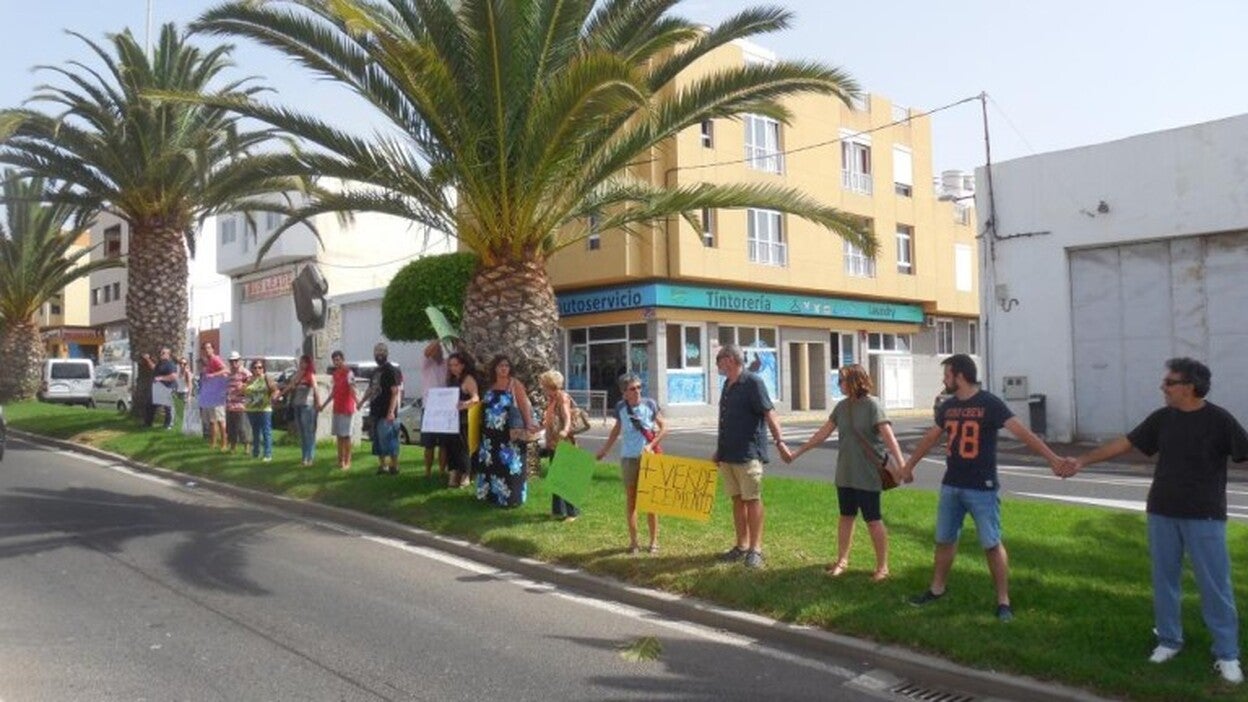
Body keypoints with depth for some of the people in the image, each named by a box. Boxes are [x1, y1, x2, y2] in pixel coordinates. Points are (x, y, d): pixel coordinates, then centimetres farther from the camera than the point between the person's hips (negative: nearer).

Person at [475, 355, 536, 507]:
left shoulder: (515, 384, -6)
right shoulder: (491, 386, 11)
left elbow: (525, 406, -11)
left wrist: (529, 425, -20)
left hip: (510, 434, -6)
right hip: (491, 434, 6)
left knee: (509, 465, -3)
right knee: (491, 464, 12)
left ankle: (511, 497, 5)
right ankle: (492, 494, 24)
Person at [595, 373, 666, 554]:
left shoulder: (650, 404, -8)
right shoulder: (620, 407, -2)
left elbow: (663, 428, -2)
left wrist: (651, 445, -14)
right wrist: (605, 449, 16)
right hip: (628, 457, 2)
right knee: (630, 498, 7)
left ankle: (654, 540, 14)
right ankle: (633, 540, 16)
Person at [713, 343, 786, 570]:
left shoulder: (753, 383, -11)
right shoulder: (728, 385, 13)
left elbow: (769, 414, -17)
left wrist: (779, 442, -26)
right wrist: (719, 451, 21)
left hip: (748, 454, -8)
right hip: (728, 454, 8)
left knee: (752, 500, -1)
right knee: (737, 500, 12)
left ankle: (756, 549, 6)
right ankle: (742, 546, 20)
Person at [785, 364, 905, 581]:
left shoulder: (872, 405, -15)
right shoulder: (842, 406, 5)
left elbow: (889, 437, -23)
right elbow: (823, 433, 12)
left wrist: (901, 465, -34)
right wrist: (797, 453, 14)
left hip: (867, 475, -6)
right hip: (845, 473, 6)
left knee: (873, 520, 2)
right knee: (846, 516, 15)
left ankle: (882, 567, 13)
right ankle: (842, 560, 26)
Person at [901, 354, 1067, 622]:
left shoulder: (990, 403, -13)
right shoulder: (948, 406, 6)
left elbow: (1021, 431, -21)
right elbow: (931, 437, 20)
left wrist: (1052, 458, -33)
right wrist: (909, 465, 28)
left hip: (982, 489, -6)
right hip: (951, 486, 6)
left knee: (992, 544, 0)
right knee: (944, 540, 14)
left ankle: (1003, 601, 11)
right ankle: (937, 589, 29)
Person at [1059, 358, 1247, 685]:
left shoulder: (1219, 420, -9)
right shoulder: (1162, 418, 3)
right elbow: (1125, 443, 7)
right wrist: (1083, 461, 5)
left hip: (1204, 516, -4)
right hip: (1162, 514, 4)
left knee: (1215, 585, 1)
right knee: (1164, 580, 11)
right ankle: (1169, 641, 25)